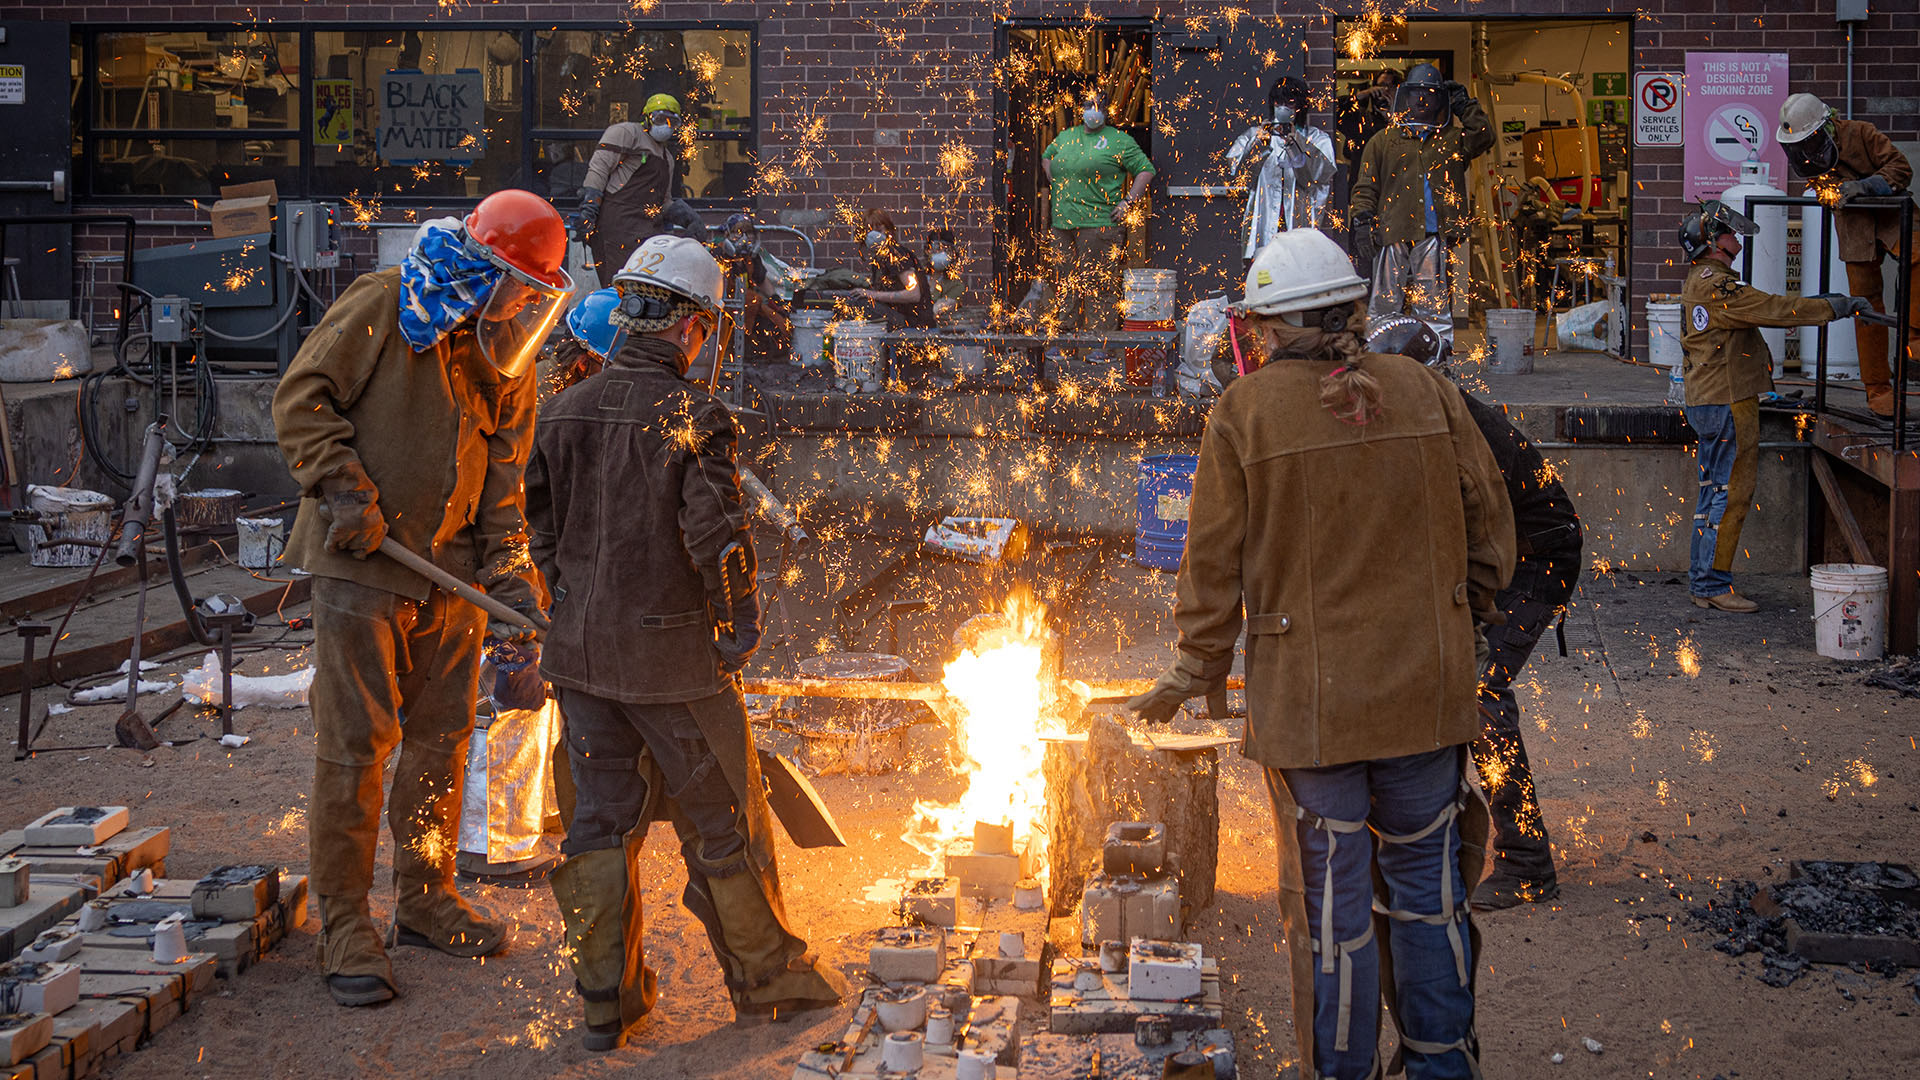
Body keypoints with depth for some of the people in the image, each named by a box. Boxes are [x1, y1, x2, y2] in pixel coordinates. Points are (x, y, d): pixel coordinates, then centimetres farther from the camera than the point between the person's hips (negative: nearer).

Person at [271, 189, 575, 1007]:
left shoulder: (508, 362, 10)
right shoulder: (382, 307, -9)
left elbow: (504, 479, 10)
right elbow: (302, 395, -10)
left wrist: (510, 574, -1)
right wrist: (343, 487, -19)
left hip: (449, 570, 7)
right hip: (362, 567, -6)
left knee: (442, 736, 13)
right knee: (356, 746, -5)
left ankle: (425, 899, 28)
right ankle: (344, 926, 3)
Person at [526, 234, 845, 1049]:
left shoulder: (565, 412, 4)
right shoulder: (695, 416, -15)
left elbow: (538, 530, 10)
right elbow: (718, 535, -20)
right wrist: (742, 623, -5)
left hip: (582, 652, 6)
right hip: (674, 654, -5)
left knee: (601, 820, 12)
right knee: (723, 821, 9)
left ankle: (606, 1003, 17)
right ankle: (766, 977, 23)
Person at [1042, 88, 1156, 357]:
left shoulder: (1118, 140, 0)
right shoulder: (1065, 137, 16)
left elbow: (1146, 170, -1)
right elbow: (1046, 157, 35)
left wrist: (1128, 202, -9)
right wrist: (1054, 185, 21)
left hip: (1100, 222, -6)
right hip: (1063, 223, 6)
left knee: (1099, 284, -6)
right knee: (1065, 281, 9)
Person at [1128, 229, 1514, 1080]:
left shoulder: (1245, 412, -8)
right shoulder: (1426, 391, 1)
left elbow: (1214, 564, -5)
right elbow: (1490, 525, 7)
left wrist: (1193, 675, 6)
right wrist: (1463, 619, 23)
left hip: (1309, 698, -3)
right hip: (1426, 689, 3)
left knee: (1332, 901, 7)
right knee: (1426, 881, 16)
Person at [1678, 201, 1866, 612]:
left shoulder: (1698, 282, 16)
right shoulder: (1717, 286, -18)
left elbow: (1763, 310, 23)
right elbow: (1775, 310, -21)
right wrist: (1836, 307, -14)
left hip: (1707, 404, 11)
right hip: (1728, 404, -11)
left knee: (1714, 493, 13)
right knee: (1731, 494, -6)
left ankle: (1702, 582, 17)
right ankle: (1714, 584, -4)